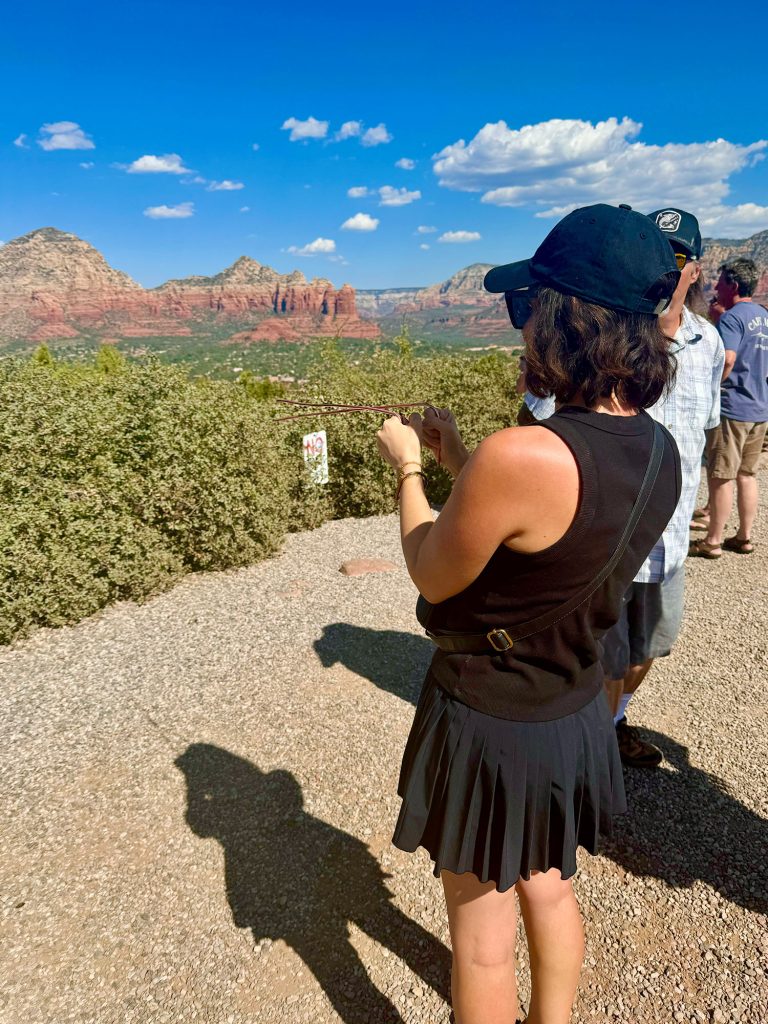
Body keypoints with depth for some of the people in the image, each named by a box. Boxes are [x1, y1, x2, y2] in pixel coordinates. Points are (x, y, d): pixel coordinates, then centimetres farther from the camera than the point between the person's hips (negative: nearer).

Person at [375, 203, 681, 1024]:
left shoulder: (519, 456, -33)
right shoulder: (660, 450, -7)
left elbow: (432, 576, -16)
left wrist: (408, 467, -2)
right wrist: (458, 457, 6)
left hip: (489, 724, -7)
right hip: (577, 716, 8)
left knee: (481, 931, 18)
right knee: (549, 890, 31)